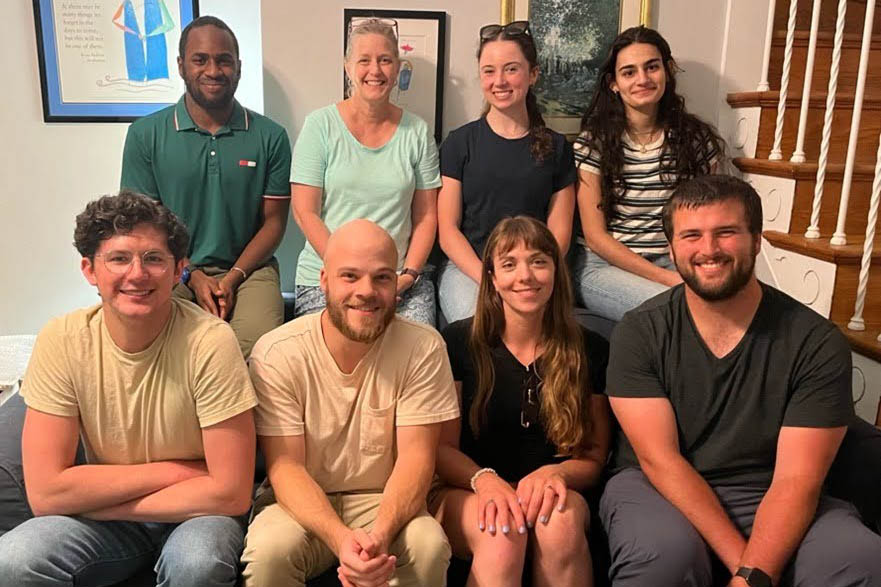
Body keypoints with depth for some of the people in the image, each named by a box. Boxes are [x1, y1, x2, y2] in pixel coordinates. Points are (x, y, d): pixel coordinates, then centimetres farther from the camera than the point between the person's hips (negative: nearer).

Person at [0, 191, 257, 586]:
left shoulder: (210, 342, -22)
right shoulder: (61, 342, -12)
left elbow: (231, 492, -21)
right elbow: (45, 492, -15)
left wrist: (93, 497, -14)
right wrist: (175, 471, -17)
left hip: (195, 513, -3)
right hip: (105, 520, 3)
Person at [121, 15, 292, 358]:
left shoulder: (270, 137, 3)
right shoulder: (145, 134, 3)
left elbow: (273, 221, 5)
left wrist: (233, 277, -9)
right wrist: (193, 276, -8)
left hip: (247, 269, 0)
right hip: (173, 271, 1)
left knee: (257, 350, -29)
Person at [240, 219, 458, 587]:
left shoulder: (423, 348, -11)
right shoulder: (276, 353, -13)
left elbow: (416, 456, -13)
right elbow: (285, 466, -14)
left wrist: (379, 536, -31)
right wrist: (341, 539, -31)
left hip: (384, 502, 0)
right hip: (302, 502, 1)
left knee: (429, 546, -29)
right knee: (269, 549, -29)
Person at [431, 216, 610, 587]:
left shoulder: (589, 351, 2)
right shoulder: (459, 342, -3)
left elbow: (594, 457, 6)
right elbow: (442, 447, -2)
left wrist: (556, 474, -17)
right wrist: (484, 480, -22)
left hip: (550, 495, 3)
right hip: (465, 493, -2)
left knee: (563, 519, -32)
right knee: (503, 533, -35)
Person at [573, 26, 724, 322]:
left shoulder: (697, 139, 4)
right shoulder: (593, 142, -4)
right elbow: (595, 236, -6)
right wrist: (667, 278, -15)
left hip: (674, 262, 3)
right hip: (604, 265, -3)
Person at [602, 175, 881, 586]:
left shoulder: (817, 344, -6)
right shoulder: (639, 332, -6)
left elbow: (796, 480, -11)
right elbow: (660, 459, -11)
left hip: (768, 499, 1)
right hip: (661, 490, 0)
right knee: (665, 550, -34)